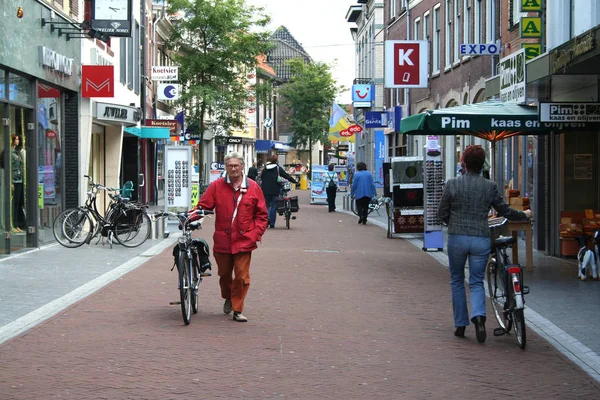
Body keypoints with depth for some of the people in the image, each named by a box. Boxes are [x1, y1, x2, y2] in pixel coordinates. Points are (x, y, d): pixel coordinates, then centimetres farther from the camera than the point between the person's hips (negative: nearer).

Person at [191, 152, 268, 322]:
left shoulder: (253, 187, 3)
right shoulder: (217, 186, 2)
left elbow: (261, 214, 7)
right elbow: (203, 205, -1)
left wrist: (256, 234, -2)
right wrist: (190, 217, -18)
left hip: (244, 241, -1)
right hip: (222, 240, 1)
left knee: (242, 276, -5)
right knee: (224, 274, 14)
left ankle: (237, 310, 5)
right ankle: (227, 298, 42)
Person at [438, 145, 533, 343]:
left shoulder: (452, 184, -4)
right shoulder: (490, 186, -2)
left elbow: (442, 213, 1)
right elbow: (505, 211, 7)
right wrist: (524, 215, 26)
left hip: (457, 238, 0)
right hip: (481, 240, 1)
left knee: (457, 281, 16)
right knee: (476, 282, 10)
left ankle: (460, 325, 19)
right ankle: (479, 316, -17)